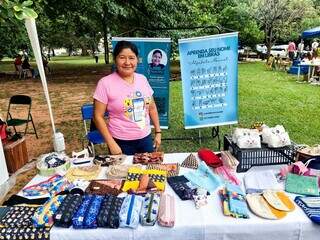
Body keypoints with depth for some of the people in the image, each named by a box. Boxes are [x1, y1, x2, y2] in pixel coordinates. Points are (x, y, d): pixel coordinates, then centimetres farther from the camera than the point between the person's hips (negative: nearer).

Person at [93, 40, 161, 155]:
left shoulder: (142, 79, 1)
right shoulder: (105, 83, -12)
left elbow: (152, 108, 10)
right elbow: (98, 116, -11)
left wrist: (158, 132, 8)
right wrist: (111, 143, -14)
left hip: (145, 138, 5)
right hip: (121, 141, -4)